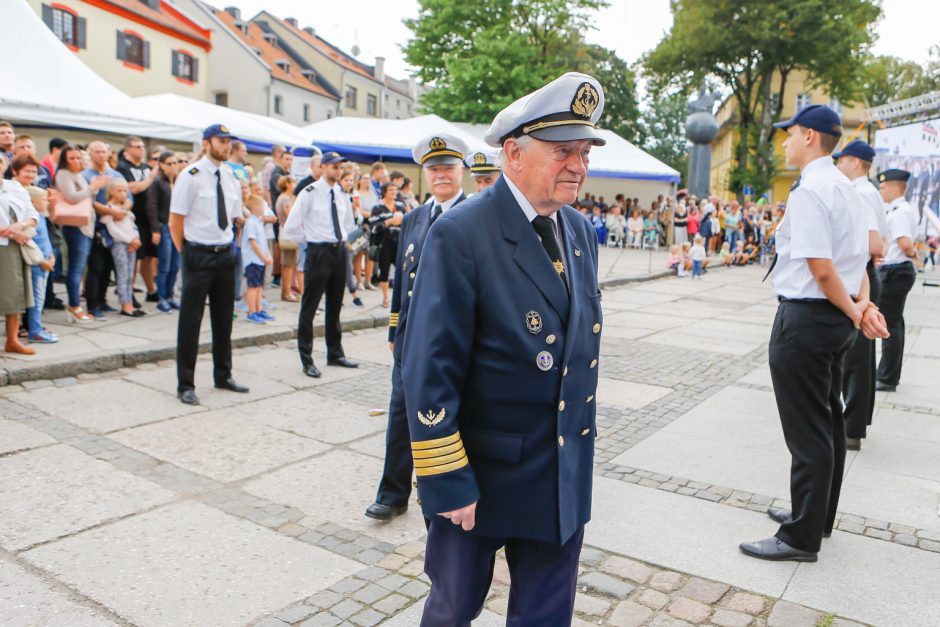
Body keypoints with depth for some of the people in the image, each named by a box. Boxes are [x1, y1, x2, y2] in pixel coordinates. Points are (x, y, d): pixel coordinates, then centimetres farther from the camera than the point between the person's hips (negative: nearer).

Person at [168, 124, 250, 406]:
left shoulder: (232, 179, 9)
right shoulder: (190, 176, -9)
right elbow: (176, 222, -8)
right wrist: (187, 254, -6)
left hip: (225, 255, 6)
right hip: (198, 255, -6)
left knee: (224, 319, 15)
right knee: (190, 321, -1)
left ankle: (223, 375, 29)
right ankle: (185, 384, 9)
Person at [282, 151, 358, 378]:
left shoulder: (342, 194, 9)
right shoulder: (310, 193, -10)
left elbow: (349, 223, 27)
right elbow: (290, 227, -11)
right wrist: (309, 241, -4)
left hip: (339, 251, 6)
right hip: (319, 253, -6)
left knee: (334, 307, 15)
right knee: (309, 308, 0)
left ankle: (335, 354, 27)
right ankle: (306, 359, 8)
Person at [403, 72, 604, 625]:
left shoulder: (582, 232, 4)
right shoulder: (460, 236, -18)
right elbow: (429, 373, -19)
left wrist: (581, 441, 14)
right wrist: (446, 482, -17)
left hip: (564, 478, 6)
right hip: (481, 472, -5)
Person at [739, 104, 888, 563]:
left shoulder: (808, 190, -19)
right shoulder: (845, 187, 13)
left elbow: (821, 269, -23)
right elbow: (858, 257, 13)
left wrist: (854, 313, -10)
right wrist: (863, 305, 0)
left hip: (805, 319, -10)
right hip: (836, 319, 10)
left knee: (807, 431, -1)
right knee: (828, 420, 19)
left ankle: (802, 537, 12)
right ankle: (817, 515, 35)